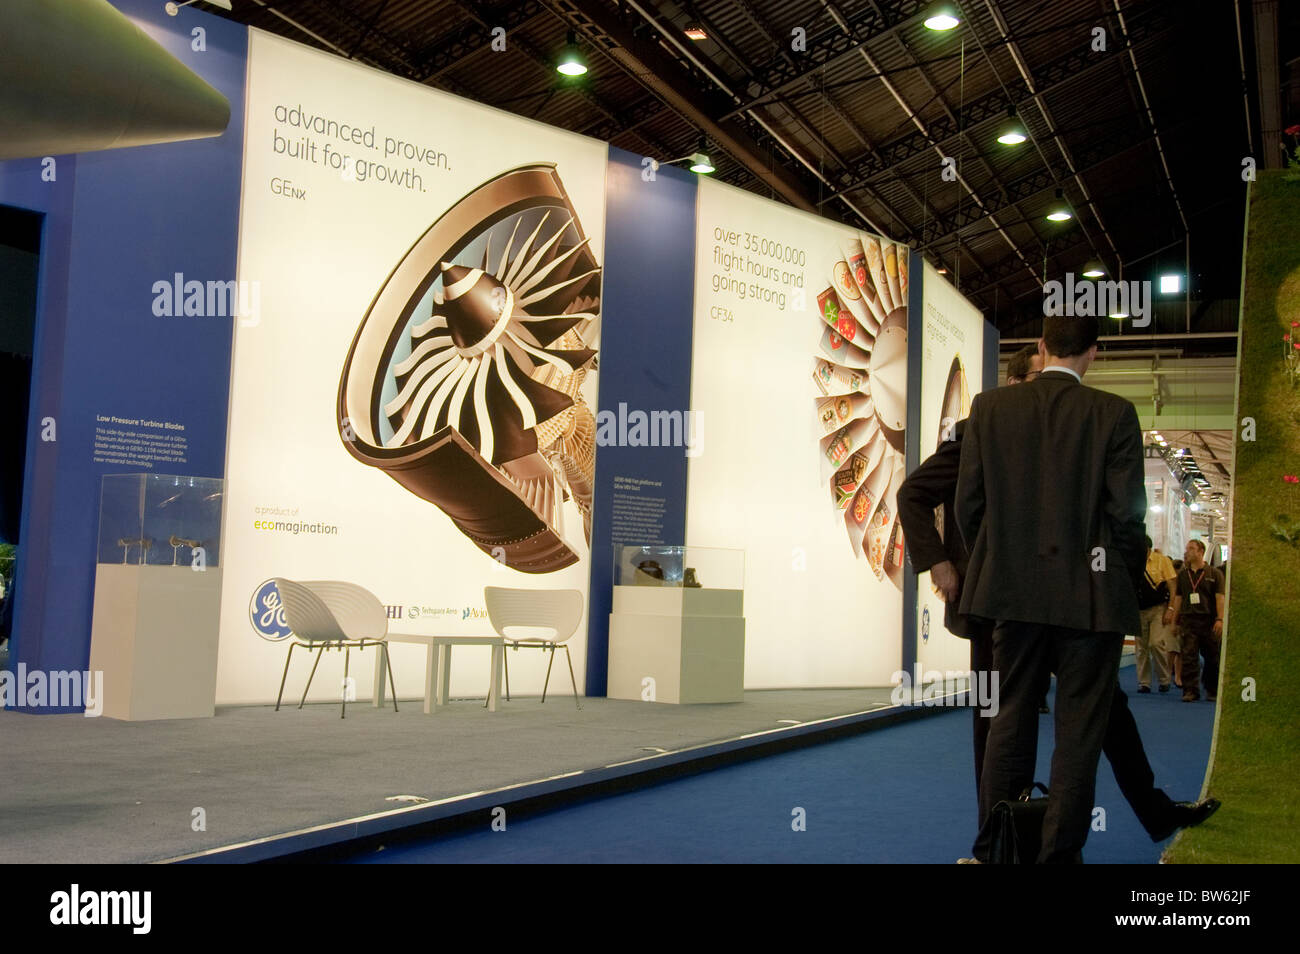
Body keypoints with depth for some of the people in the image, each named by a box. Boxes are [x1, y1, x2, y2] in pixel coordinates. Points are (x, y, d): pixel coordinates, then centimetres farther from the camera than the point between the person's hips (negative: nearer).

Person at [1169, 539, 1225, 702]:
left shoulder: (1214, 574, 5)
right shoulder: (1182, 575, 13)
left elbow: (1220, 598, 0)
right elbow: (1178, 598, 14)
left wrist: (1220, 619, -10)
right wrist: (1175, 621, 10)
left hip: (1209, 620, -2)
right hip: (1188, 620, 2)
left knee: (1212, 658, 4)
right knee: (1189, 657, -5)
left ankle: (1213, 691, 16)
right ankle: (1190, 691, -3)